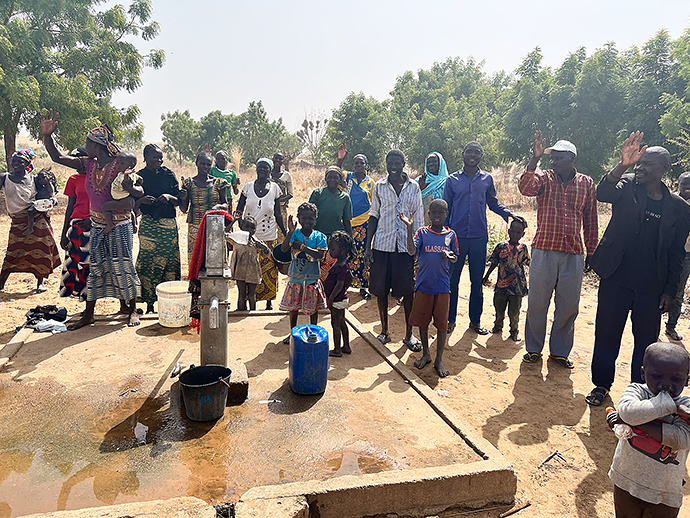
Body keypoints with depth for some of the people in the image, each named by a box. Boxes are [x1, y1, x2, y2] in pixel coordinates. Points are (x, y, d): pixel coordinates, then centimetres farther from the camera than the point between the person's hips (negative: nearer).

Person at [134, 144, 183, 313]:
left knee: (170, 262, 1)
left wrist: (169, 197, -10)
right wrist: (142, 200, -15)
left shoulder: (168, 174, 10)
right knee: (148, 263, -5)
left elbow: (178, 202, 10)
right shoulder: (139, 177, 6)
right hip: (148, 225, -2)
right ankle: (149, 303, 3)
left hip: (170, 224, 2)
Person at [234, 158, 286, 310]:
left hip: (269, 236, 0)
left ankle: (269, 300, 19)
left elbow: (277, 214, 6)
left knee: (269, 269, 4)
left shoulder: (274, 188, 2)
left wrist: (285, 233, 4)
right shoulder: (248, 186, 3)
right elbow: (239, 210, 5)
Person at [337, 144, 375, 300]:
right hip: (347, 222, 0)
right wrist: (340, 160, -28)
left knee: (362, 253, 2)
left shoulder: (370, 182, 8)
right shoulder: (348, 177, 5)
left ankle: (363, 286, 9)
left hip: (364, 223, 0)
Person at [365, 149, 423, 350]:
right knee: (381, 289, 7)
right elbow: (374, 216, 7)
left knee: (408, 291, 1)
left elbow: (418, 220, 6)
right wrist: (368, 246, 2)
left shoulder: (414, 187, 4)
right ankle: (384, 331, 23)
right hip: (382, 245, 1)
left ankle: (409, 334, 15)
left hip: (406, 246, -1)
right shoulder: (379, 186, 5)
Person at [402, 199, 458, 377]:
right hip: (424, 284, 0)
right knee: (422, 320, 10)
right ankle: (425, 354, 30)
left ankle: (439, 360, 17)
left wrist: (449, 256, -11)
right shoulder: (422, 232, 1)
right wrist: (409, 228, -24)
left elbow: (455, 258, 11)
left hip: (443, 285, 0)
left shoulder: (451, 235, 5)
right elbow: (412, 249, -15)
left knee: (442, 323, 3)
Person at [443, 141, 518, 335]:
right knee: (452, 280, 3)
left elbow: (493, 203, 17)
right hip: (457, 237, -1)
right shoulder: (452, 180, 5)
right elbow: (446, 209, 8)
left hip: (479, 237, 1)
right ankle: (450, 319, 16)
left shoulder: (487, 179, 9)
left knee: (477, 281, 8)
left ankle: (475, 320, 20)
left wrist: (508, 213, -2)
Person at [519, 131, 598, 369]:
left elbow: (590, 221, 13)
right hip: (544, 251, -2)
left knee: (568, 306, 9)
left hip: (574, 254, 2)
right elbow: (525, 188, -21)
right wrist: (534, 159, -32)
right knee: (537, 302, 6)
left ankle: (560, 351, 27)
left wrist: (591, 251, 14)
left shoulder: (587, 184, 8)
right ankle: (534, 348, 23)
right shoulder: (544, 178, 2)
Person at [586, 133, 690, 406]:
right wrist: (623, 165, -37)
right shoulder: (627, 187, 0)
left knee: (646, 342, 10)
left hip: (651, 289, 1)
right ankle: (601, 384, 26)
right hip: (615, 280, -1)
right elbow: (602, 193, -23)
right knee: (606, 335, 8)